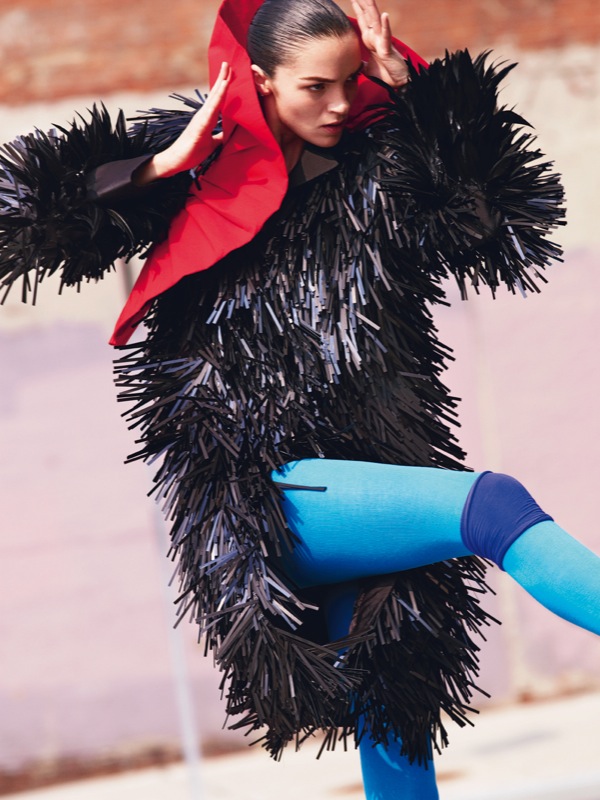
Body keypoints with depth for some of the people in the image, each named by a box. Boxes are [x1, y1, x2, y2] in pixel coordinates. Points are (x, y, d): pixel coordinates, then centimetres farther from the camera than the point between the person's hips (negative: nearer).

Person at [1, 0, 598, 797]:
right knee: (493, 506, -25)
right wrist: (162, 166, -10)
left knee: (394, 720, 2)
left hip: (373, 474, 5)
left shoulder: (382, 172, 13)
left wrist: (422, 95, 3)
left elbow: (512, 222, 8)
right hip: (256, 494, -5)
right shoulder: (203, 167, 4)